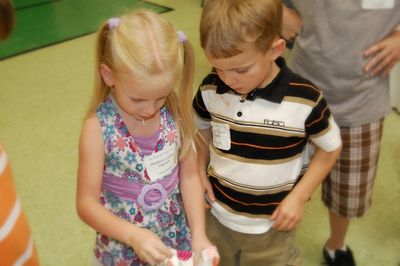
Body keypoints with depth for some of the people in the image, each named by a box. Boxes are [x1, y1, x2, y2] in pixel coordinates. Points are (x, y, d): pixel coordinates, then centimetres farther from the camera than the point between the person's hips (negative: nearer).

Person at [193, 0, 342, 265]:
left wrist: (299, 197, -9)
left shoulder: (305, 100, -22)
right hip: (216, 215, 3)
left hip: (270, 226, -3)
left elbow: (330, 147, -5)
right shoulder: (210, 89, -13)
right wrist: (200, 171, -3)